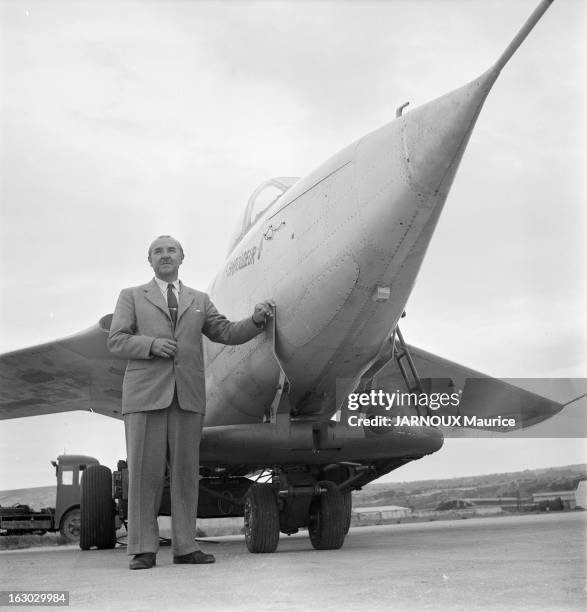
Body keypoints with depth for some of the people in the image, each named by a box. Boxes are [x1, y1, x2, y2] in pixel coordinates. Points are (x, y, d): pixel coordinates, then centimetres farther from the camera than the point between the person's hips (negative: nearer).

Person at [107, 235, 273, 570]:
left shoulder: (199, 300, 20)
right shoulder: (132, 296, 13)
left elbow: (227, 333, 13)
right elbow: (116, 340, 4)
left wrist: (257, 320, -4)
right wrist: (151, 344, -13)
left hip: (188, 395, 3)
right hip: (145, 393, -2)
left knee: (186, 471, 3)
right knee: (145, 471, -3)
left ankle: (185, 546, 8)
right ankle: (144, 549, 2)